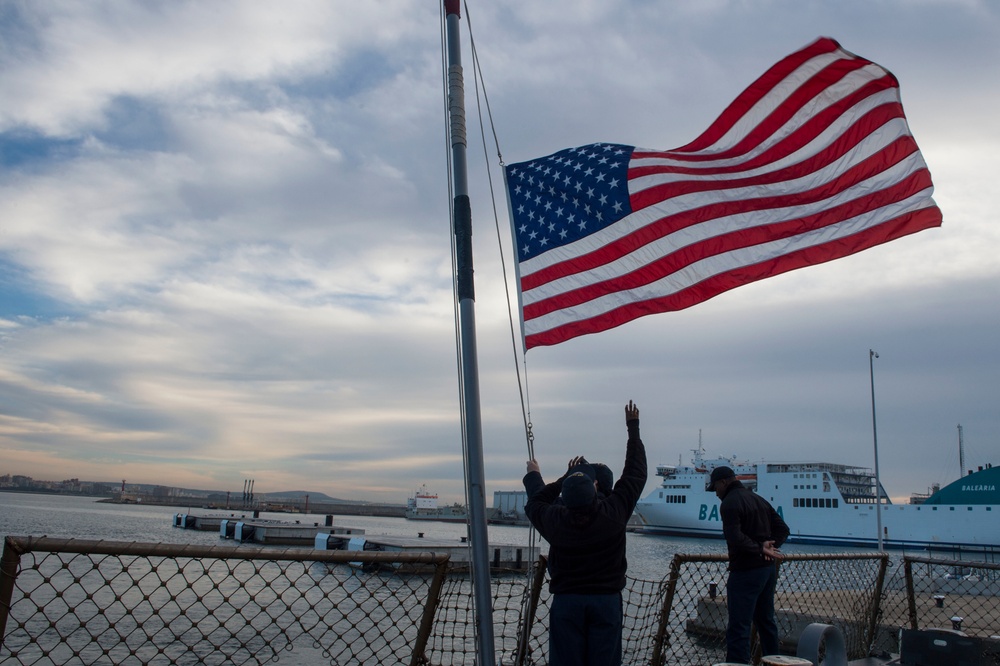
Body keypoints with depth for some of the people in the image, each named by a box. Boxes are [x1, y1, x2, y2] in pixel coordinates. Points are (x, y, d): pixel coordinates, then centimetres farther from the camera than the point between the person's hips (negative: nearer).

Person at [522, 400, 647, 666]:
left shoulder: (555, 520, -11)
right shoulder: (614, 513, -12)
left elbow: (535, 501, 13)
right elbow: (636, 473, 1)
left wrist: (533, 476, 32)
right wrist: (633, 427, 12)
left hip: (566, 601, 1)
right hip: (607, 599, 0)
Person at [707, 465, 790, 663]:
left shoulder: (730, 503, -13)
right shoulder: (759, 499, 14)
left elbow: (735, 538, -25)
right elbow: (783, 529, 16)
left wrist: (761, 549, -14)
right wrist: (770, 546, 1)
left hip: (746, 571, -9)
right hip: (768, 568, 9)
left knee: (738, 627, -7)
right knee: (766, 621, 21)